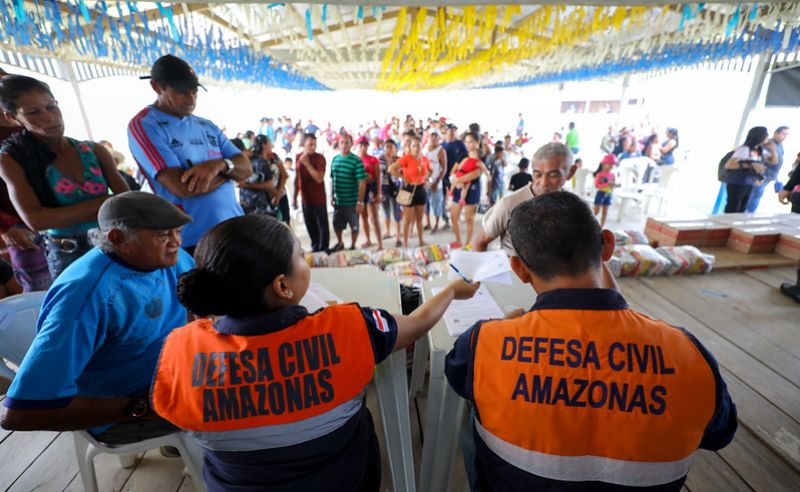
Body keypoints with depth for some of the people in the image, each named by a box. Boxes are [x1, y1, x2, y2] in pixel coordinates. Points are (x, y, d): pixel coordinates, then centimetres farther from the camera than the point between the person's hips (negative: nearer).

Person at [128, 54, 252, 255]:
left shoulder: (206, 126, 14)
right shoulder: (144, 125, -5)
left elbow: (246, 168, 5)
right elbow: (183, 187, -19)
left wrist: (220, 165, -16)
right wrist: (230, 170, -5)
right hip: (193, 241, -6)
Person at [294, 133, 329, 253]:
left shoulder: (320, 158, -12)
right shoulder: (298, 157, 5)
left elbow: (319, 179, -23)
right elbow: (297, 178, 11)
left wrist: (307, 163, -23)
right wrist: (295, 197, 11)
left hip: (319, 199, -5)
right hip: (305, 198, 5)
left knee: (322, 225, 4)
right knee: (310, 225, 15)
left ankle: (324, 249, 14)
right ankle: (315, 247, 30)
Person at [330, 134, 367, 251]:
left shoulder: (356, 161, -12)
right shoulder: (335, 159, 4)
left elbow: (362, 183, -14)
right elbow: (333, 179, 12)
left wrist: (360, 202, -17)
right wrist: (332, 196, 10)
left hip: (352, 202, -5)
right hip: (338, 201, 5)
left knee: (354, 226, 9)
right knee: (337, 225, 16)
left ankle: (353, 246, 29)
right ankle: (340, 244, 39)